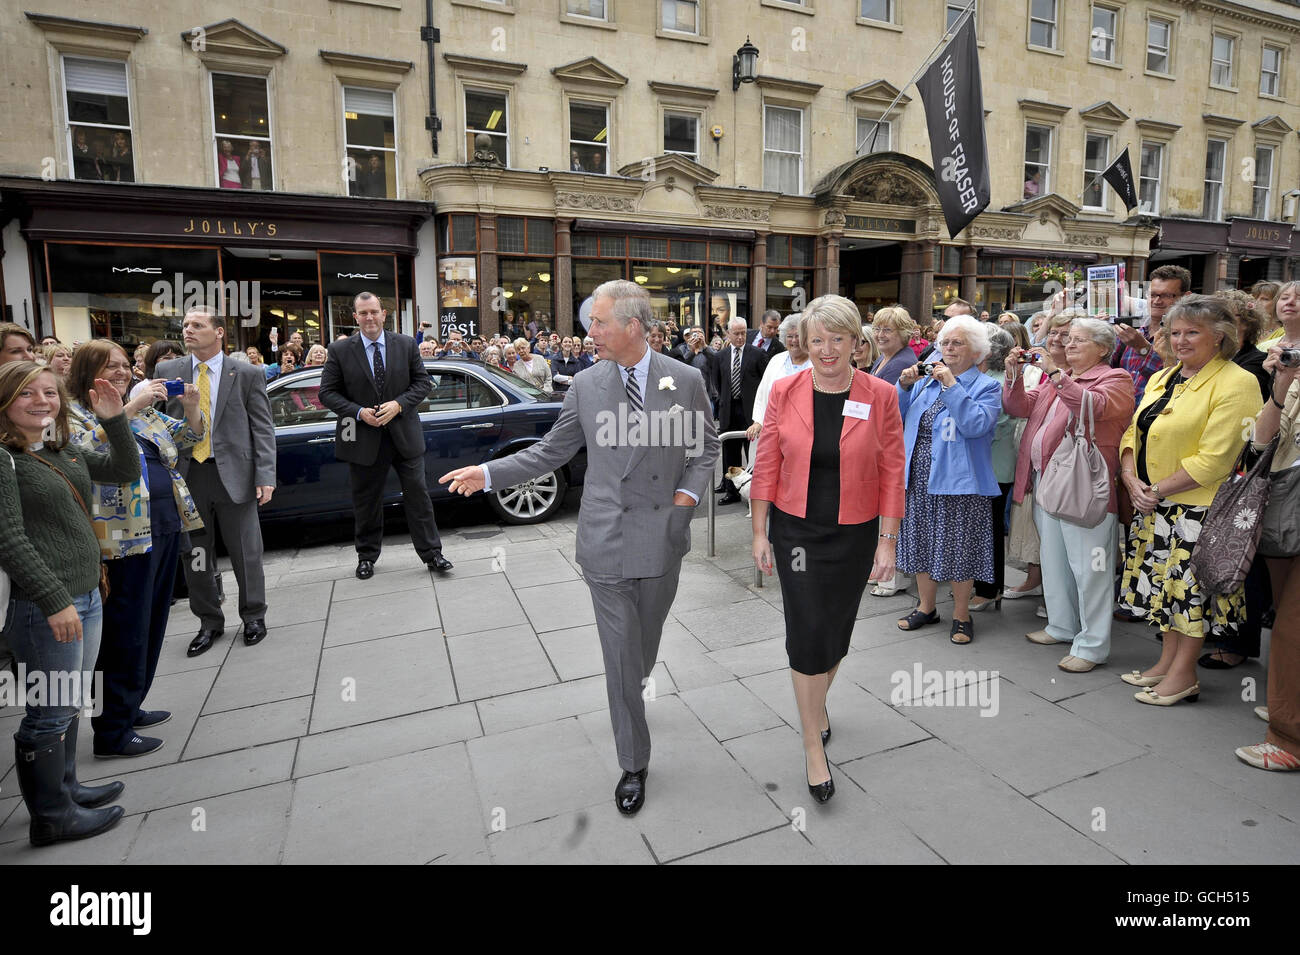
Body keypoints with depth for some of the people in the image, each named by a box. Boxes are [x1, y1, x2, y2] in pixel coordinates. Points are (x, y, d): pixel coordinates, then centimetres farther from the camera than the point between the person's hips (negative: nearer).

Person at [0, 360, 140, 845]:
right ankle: (51, 816, 18)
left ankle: (66, 788, 34)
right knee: (50, 714, 4)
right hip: (42, 606, -8)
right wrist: (55, 600, -20)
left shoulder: (64, 452, 10)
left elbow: (126, 470, 14)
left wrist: (114, 420, -1)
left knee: (69, 706, 19)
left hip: (86, 596, 8)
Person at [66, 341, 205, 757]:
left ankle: (130, 706, 29)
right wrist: (130, 408, -27)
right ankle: (112, 731, 10)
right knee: (126, 630, -2)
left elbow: (187, 437, 16)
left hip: (166, 526, 7)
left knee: (152, 622, 15)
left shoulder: (142, 408, 16)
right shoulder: (73, 414, -4)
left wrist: (191, 408, -3)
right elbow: (87, 447, -24)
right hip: (125, 534, -7)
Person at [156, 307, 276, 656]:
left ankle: (254, 617, 26)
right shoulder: (168, 371, 7)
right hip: (186, 475, 3)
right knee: (194, 556, 11)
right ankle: (209, 622, 28)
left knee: (246, 553, 7)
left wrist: (265, 476, -10)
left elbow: (263, 429, -3)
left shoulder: (248, 374, -1)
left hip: (234, 475, -3)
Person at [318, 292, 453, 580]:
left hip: (404, 434, 0)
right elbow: (328, 393, 0)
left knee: (417, 493, 3)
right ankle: (367, 556, 28)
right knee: (366, 500, 11)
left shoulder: (406, 344, 2)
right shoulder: (340, 351, -1)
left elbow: (423, 382, 3)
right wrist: (359, 412, -14)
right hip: (363, 438, 0)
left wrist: (398, 404, -13)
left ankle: (431, 553, 12)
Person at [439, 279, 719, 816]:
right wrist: (489, 474, -3)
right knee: (619, 655, 5)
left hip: (662, 537, 0)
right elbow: (551, 451, 6)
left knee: (646, 641, 19)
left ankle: (633, 689, 55)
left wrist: (690, 490, -7)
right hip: (606, 541, 0)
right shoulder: (585, 385, 0)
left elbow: (706, 445, 8)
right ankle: (633, 764, 23)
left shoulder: (686, 381, -4)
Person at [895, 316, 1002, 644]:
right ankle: (926, 607, 29)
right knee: (922, 542, 13)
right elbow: (899, 417, 9)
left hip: (959, 481, -5)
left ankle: (961, 615, 19)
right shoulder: (927, 380, 13)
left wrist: (951, 385, -19)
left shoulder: (986, 387, -2)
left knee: (958, 547, 2)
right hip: (920, 480, 5)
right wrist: (904, 386, -5)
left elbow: (976, 425, -20)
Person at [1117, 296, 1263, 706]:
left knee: (1190, 585, 2)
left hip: (1199, 507, -7)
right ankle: (1167, 660, 28)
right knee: (1165, 584, 15)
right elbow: (1133, 433, 10)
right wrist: (1132, 479, -6)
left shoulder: (1236, 383, -12)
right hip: (1154, 504, 7)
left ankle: (1184, 673, 15)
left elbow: (1213, 460, -19)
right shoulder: (1161, 379, 12)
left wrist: (1159, 489, -16)